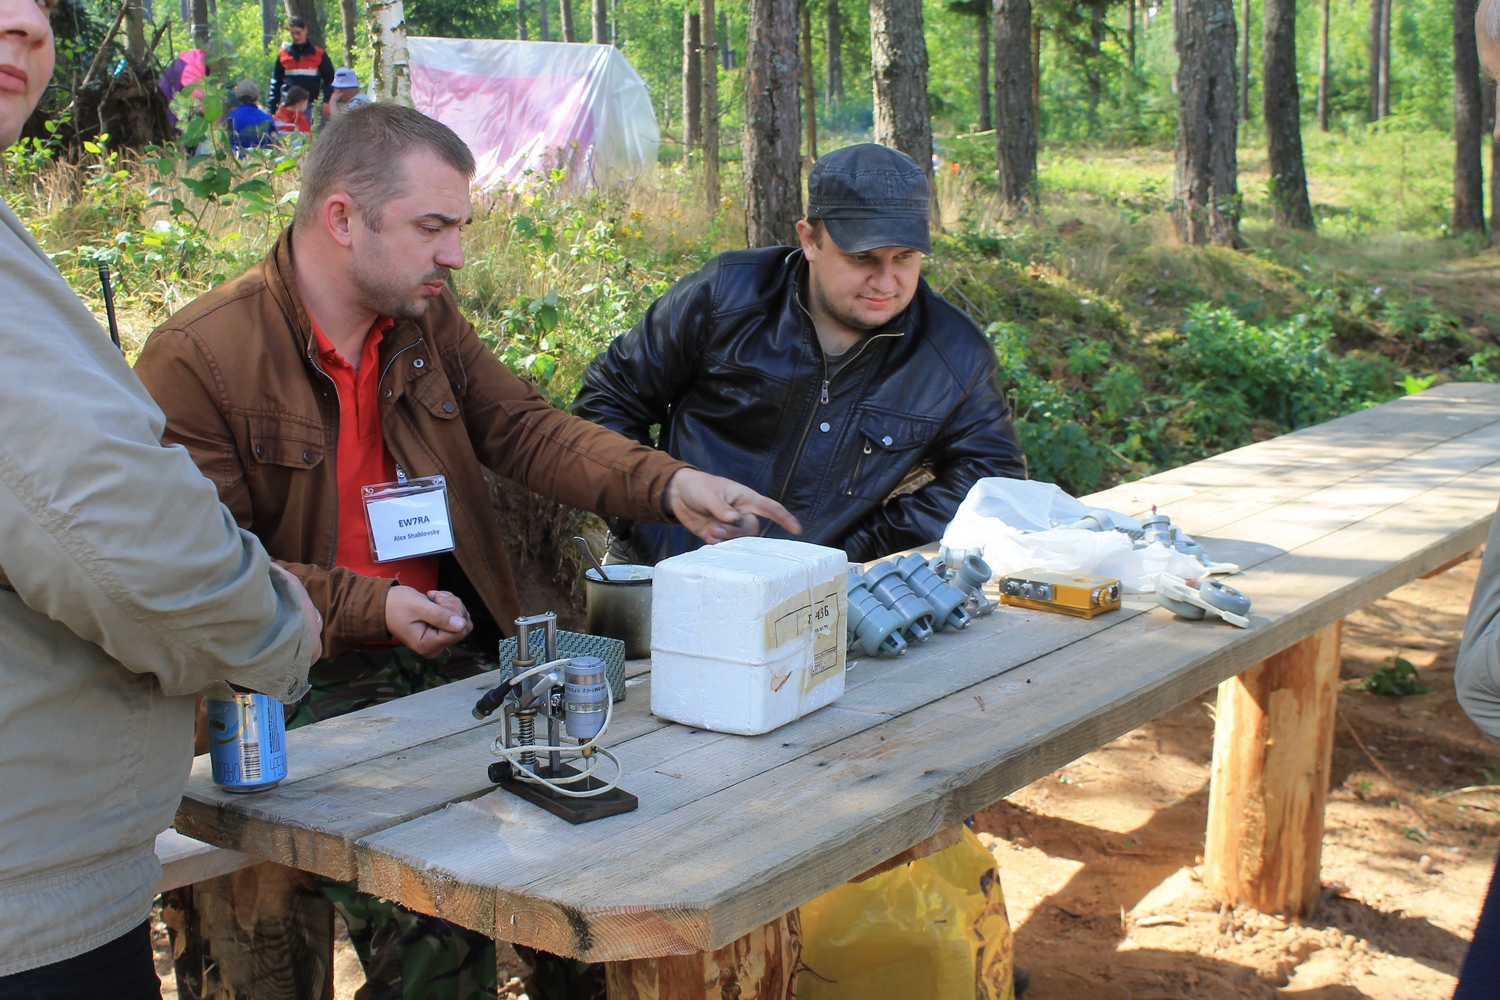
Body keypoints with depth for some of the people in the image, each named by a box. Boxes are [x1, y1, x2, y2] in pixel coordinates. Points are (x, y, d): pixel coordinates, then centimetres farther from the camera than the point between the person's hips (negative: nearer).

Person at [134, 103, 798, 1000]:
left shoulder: (428, 317, 11)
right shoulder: (194, 361, -8)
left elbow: (522, 427, 7)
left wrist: (666, 486, -9)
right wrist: (371, 607, -18)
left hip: (458, 648, 6)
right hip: (310, 684, -6)